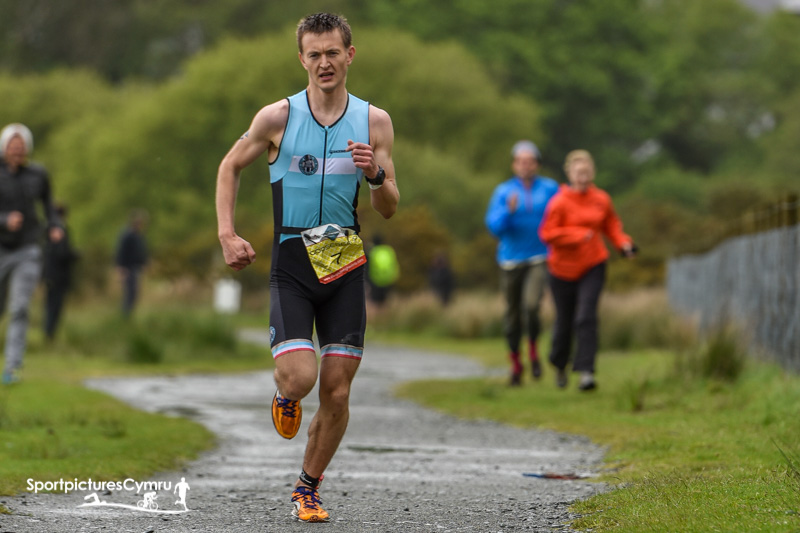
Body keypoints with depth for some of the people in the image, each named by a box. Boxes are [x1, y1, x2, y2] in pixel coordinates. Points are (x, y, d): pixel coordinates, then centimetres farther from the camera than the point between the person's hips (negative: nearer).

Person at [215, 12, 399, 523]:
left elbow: (389, 209, 6)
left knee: (337, 393, 0)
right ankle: (285, 396, 20)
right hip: (291, 264, -2)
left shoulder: (375, 121, 3)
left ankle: (308, 489, 20)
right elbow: (230, 167, 11)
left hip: (345, 264, 2)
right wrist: (228, 235, 0)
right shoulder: (278, 117, -3)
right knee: (300, 377, -19)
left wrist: (376, 175, -15)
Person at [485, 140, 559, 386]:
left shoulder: (550, 188, 2)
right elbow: (494, 226, -7)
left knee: (531, 305, -23)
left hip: (539, 258, -1)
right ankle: (515, 363, 26)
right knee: (512, 313, 8)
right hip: (511, 261, 1)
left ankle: (533, 348, 2)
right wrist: (509, 210, -25)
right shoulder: (503, 191, 1)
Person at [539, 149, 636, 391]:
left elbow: (611, 226, 14)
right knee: (564, 321, 9)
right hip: (564, 269, -1)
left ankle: (586, 370, -17)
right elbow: (547, 233, -15)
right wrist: (579, 235, -22)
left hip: (593, 265, 1)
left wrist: (624, 243, -3)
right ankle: (560, 365, 35)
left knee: (586, 317, -14)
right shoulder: (560, 202, -12)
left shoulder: (601, 199, 0)